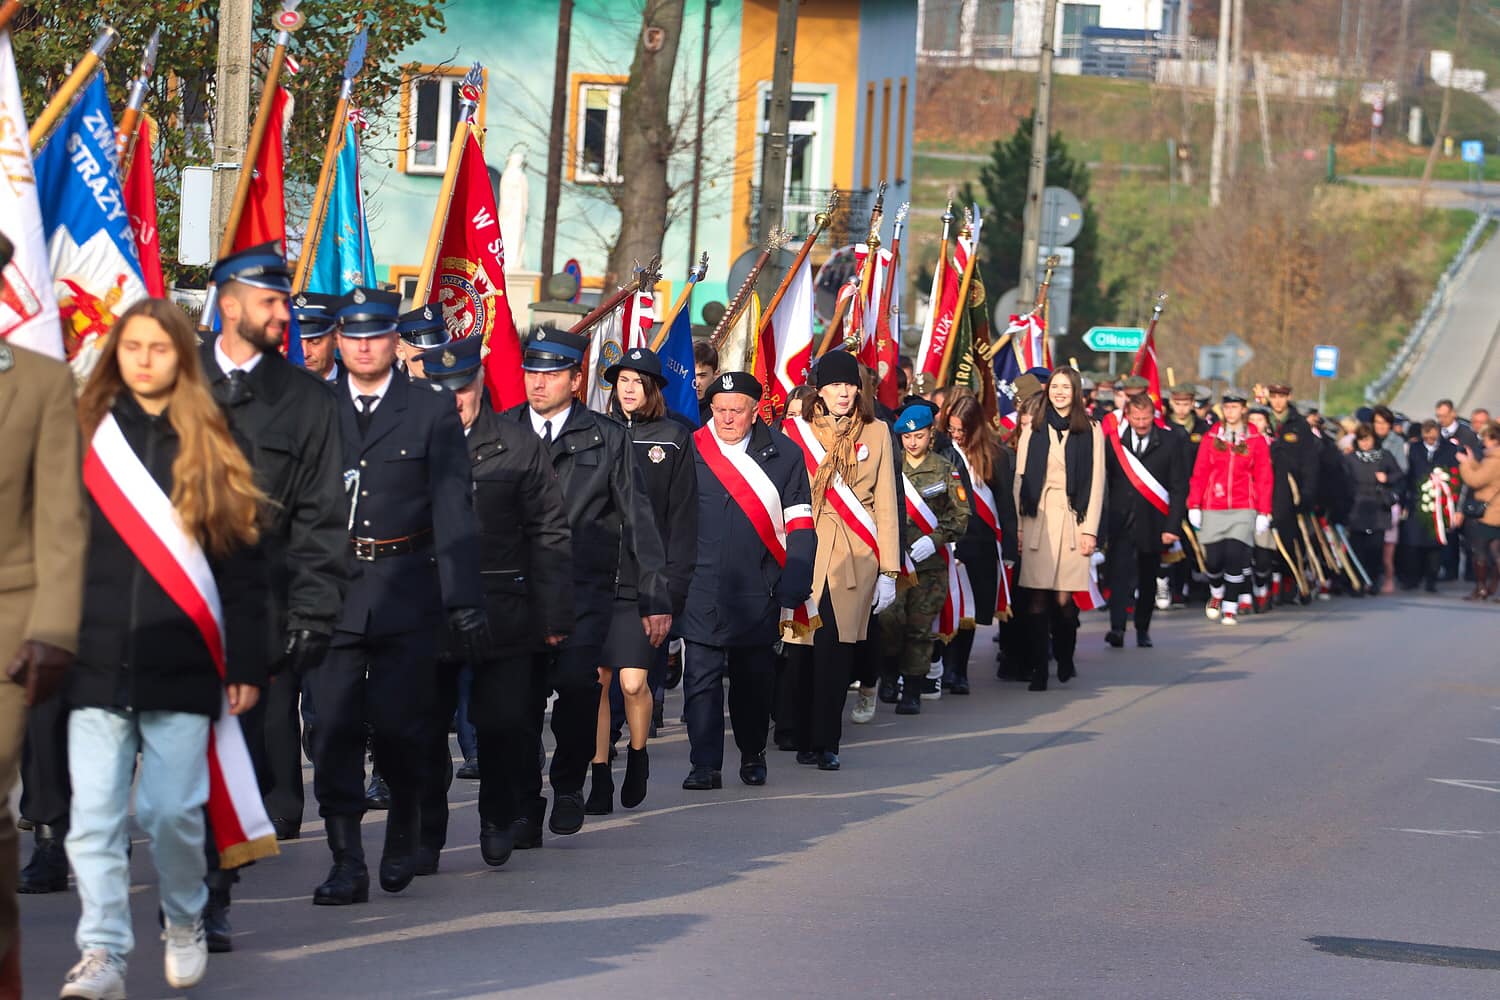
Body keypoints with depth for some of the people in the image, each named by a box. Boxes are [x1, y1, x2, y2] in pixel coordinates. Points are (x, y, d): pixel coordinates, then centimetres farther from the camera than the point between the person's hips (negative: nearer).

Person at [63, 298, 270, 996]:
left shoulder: (210, 447, 6)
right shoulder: (85, 437, 8)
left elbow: (241, 562, 5)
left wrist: (246, 664, 1)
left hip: (181, 663, -1)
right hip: (97, 660, 1)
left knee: (175, 812, -1)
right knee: (94, 818, -6)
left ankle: (185, 925, 22)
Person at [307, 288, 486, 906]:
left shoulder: (432, 411, 4)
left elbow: (453, 512, 1)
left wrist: (464, 601, -5)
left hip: (406, 591, -2)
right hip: (333, 589, 2)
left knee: (397, 725, -5)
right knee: (335, 727, -4)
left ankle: (405, 824, 23)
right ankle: (346, 862, 0)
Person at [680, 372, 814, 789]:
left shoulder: (784, 455, 1)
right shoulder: (688, 452, 2)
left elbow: (799, 530, 2)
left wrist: (792, 594, -5)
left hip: (758, 594, 0)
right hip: (701, 593, 0)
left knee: (754, 677, 11)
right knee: (701, 677, -5)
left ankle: (752, 755, 28)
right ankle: (705, 765, -2)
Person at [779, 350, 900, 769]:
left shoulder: (875, 433, 9)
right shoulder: (796, 432, 6)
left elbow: (885, 504, 8)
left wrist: (888, 570, 2)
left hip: (855, 560, 1)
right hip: (806, 555, -1)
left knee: (837, 651, -2)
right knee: (802, 648, -4)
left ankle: (825, 742, 6)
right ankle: (804, 738, 11)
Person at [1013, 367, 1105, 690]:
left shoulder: (1090, 431, 8)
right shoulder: (1034, 429, 11)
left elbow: (1096, 482, 5)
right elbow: (1020, 478, 9)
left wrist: (1090, 529, -3)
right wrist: (1017, 525, 0)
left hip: (1073, 519, -1)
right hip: (1037, 519, 1)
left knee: (1064, 599, -5)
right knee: (1037, 599, -7)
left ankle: (1065, 660, 16)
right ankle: (1037, 671, -4)